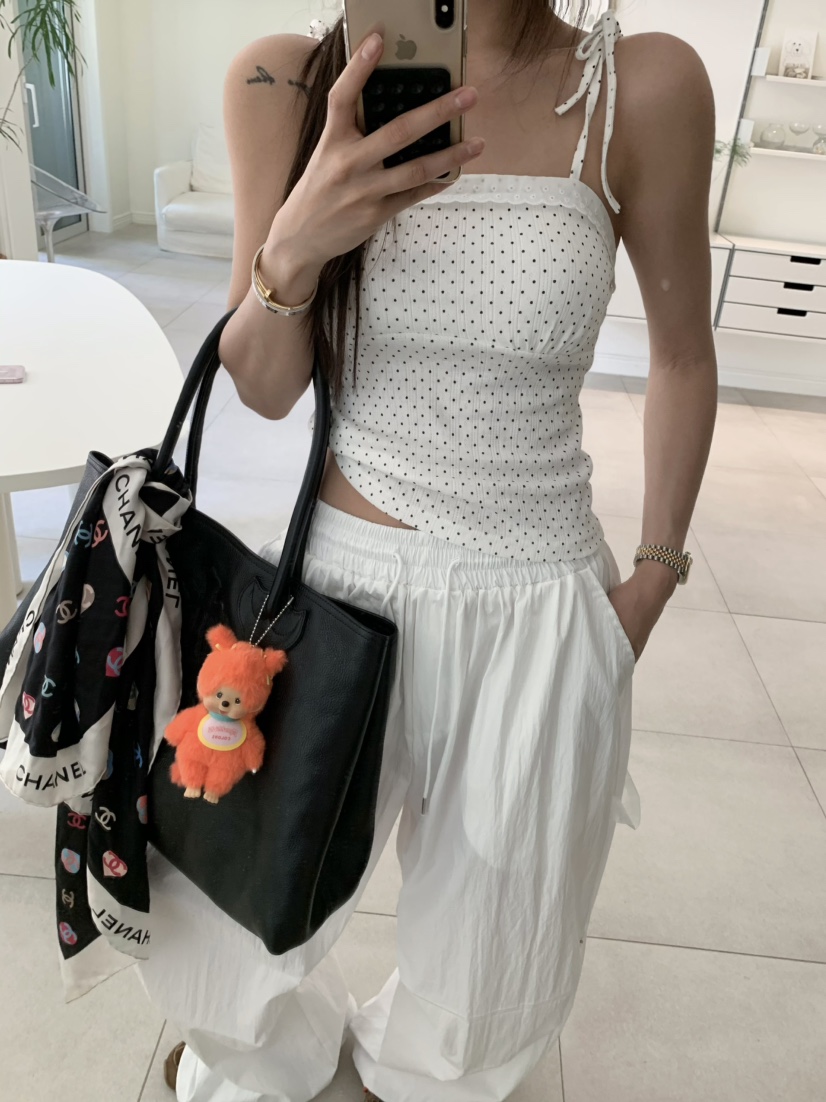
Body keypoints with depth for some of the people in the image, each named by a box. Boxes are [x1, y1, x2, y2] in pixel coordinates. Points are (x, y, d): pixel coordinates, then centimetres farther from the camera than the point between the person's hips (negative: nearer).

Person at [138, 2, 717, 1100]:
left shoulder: (644, 89, -8)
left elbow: (684, 357, 4)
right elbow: (264, 390, -2)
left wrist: (653, 579, 3)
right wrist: (291, 251, -22)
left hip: (536, 612, 0)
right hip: (337, 570, 1)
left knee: (487, 959, 19)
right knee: (213, 907, 16)